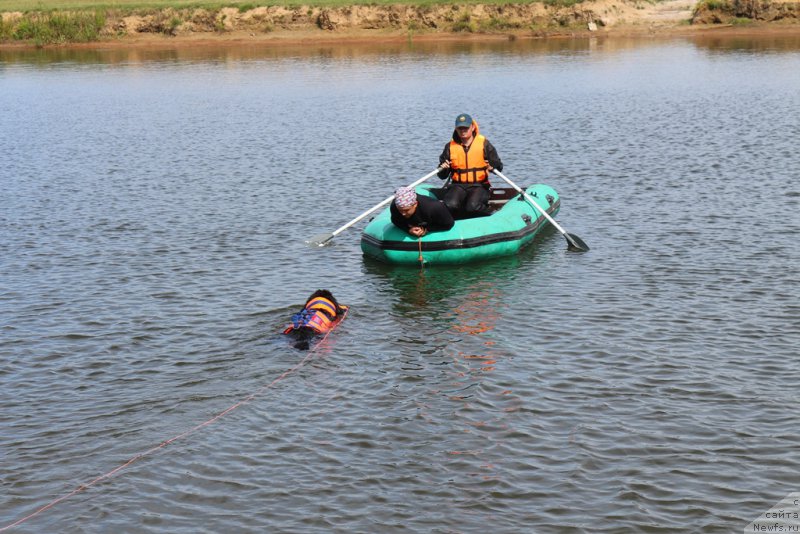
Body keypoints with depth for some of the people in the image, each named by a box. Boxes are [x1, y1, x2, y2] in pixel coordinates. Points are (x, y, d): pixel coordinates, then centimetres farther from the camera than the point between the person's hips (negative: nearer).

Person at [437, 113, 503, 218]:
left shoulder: (484, 143, 5)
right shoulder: (450, 146, 10)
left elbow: (498, 165, 3)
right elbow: (442, 176, 13)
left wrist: (492, 167, -20)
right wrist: (443, 169, -11)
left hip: (479, 185, -2)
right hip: (458, 185, 2)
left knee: (473, 207, -32)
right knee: (450, 205, -29)